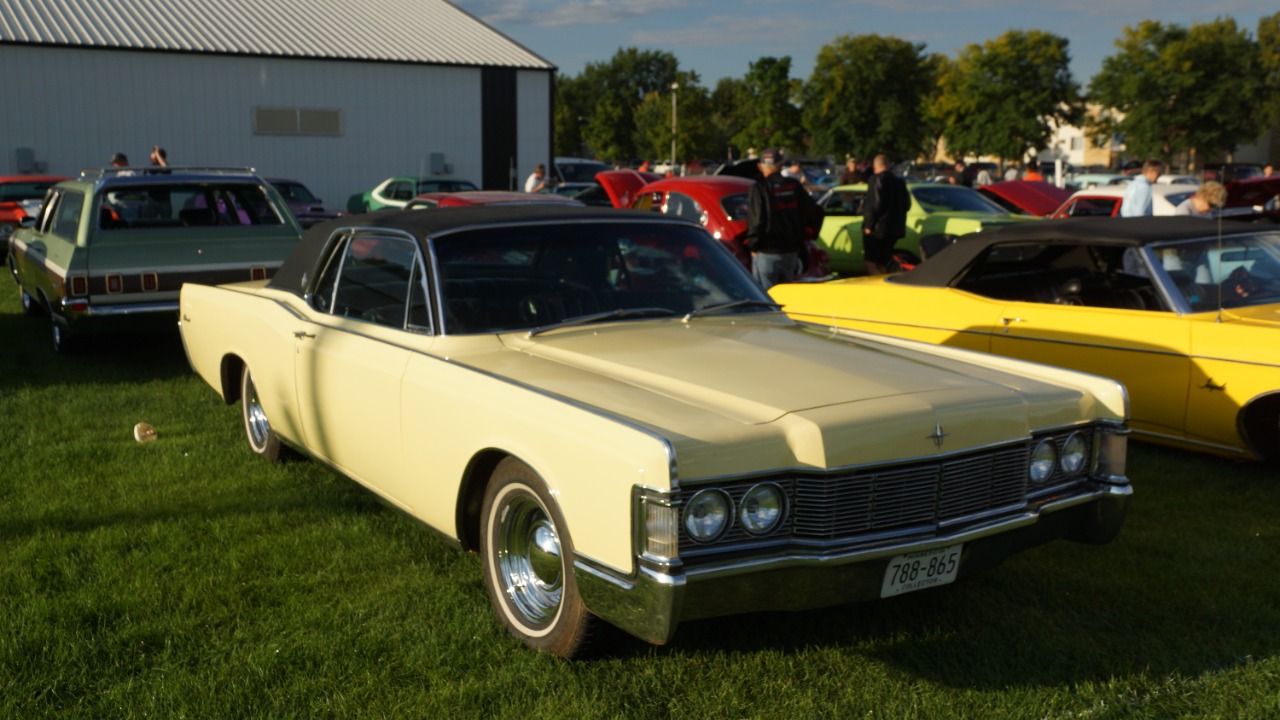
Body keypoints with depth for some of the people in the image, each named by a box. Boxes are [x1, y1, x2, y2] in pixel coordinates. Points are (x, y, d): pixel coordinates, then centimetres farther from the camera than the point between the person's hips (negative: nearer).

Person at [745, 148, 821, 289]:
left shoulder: (759, 189, -12)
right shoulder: (794, 186, 3)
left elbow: (755, 220, -16)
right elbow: (814, 213, 7)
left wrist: (753, 246, -4)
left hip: (766, 253, -5)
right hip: (791, 252, 5)